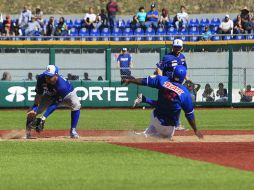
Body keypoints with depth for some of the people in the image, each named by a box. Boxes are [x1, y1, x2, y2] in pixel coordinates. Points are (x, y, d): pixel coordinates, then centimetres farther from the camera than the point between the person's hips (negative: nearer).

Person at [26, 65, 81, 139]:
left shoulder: (62, 85, -42)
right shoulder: (41, 78, -29)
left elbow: (55, 104, -37)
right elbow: (38, 94, -18)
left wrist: (44, 117, -41)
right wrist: (34, 108, -32)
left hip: (67, 94, -4)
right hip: (50, 95, 4)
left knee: (76, 105, -34)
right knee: (31, 112, -11)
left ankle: (73, 130, -21)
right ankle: (28, 131, 8)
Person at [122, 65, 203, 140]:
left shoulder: (163, 80, -11)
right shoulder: (185, 93, -17)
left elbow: (145, 81, 1)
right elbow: (189, 114, -12)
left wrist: (130, 80, 16)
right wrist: (196, 130, -2)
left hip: (156, 117, 3)